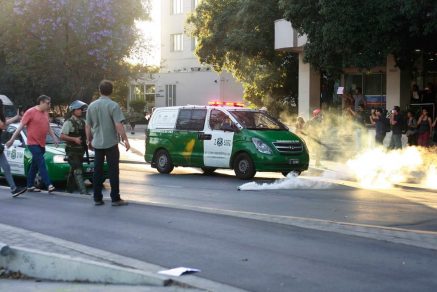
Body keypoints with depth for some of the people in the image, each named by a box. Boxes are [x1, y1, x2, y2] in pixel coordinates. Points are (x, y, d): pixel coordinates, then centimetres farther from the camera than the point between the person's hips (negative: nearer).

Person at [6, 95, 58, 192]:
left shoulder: (45, 112, 11)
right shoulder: (31, 112, -10)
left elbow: (48, 127, 23)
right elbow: (21, 126, -9)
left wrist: (54, 138, 15)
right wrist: (12, 139, -11)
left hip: (41, 144, 7)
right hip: (33, 143, -7)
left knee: (35, 165, 13)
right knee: (41, 164, -14)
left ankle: (30, 186, 20)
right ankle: (49, 185, -18)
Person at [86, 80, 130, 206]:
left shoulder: (92, 106, 5)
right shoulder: (113, 105, -11)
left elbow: (88, 126, 10)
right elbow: (118, 125, -17)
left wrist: (89, 140, 21)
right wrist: (125, 140, -11)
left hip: (97, 143, 5)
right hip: (111, 143, -5)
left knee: (97, 171, 9)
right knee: (113, 171, 0)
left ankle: (97, 198, 12)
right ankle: (115, 199, 1)